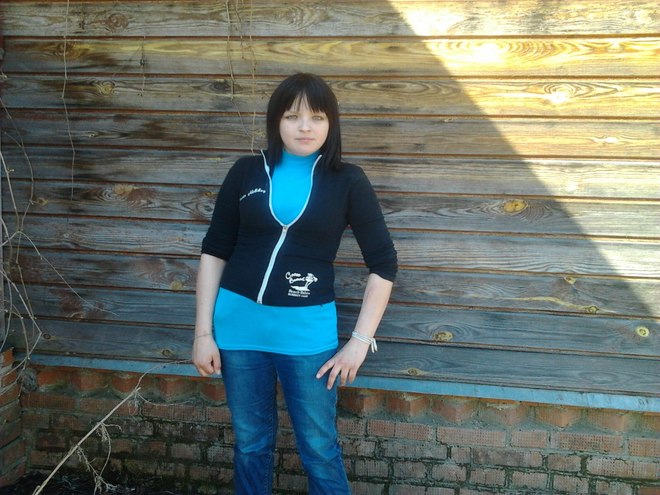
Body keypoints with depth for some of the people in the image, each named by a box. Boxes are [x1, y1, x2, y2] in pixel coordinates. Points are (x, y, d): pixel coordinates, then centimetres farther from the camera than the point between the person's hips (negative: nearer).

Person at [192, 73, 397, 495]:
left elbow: (384, 265, -2)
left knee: (320, 449, 8)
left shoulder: (348, 181, -3)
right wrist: (203, 332, 0)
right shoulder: (247, 172, 1)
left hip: (308, 330, -2)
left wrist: (360, 341, -6)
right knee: (251, 443, 16)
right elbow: (214, 253, 4)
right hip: (239, 325, 2)